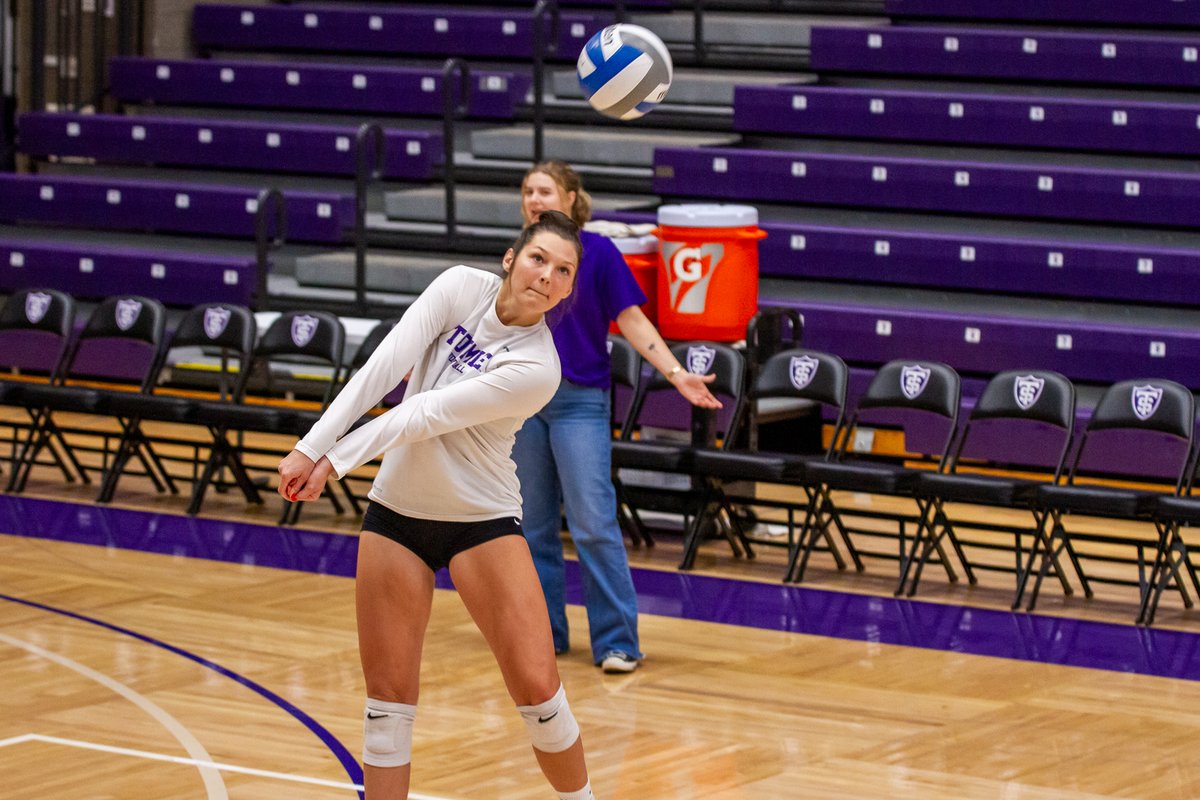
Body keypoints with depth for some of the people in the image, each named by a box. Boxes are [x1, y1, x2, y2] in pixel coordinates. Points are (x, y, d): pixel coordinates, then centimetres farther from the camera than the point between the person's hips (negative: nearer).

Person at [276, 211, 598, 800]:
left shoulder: (538, 370, -18)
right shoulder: (461, 288, -7)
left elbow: (425, 415, -19)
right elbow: (385, 367, -15)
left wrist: (337, 461, -20)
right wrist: (311, 447, -22)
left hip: (484, 520, -3)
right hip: (396, 512, 3)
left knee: (537, 689, -9)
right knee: (388, 694, 2)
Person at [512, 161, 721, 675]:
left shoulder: (597, 251, -3)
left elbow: (632, 320, -5)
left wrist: (677, 374, -13)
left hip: (580, 401, -5)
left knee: (593, 525, -11)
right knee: (533, 525, 8)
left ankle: (617, 640, -7)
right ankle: (544, 631, 18)